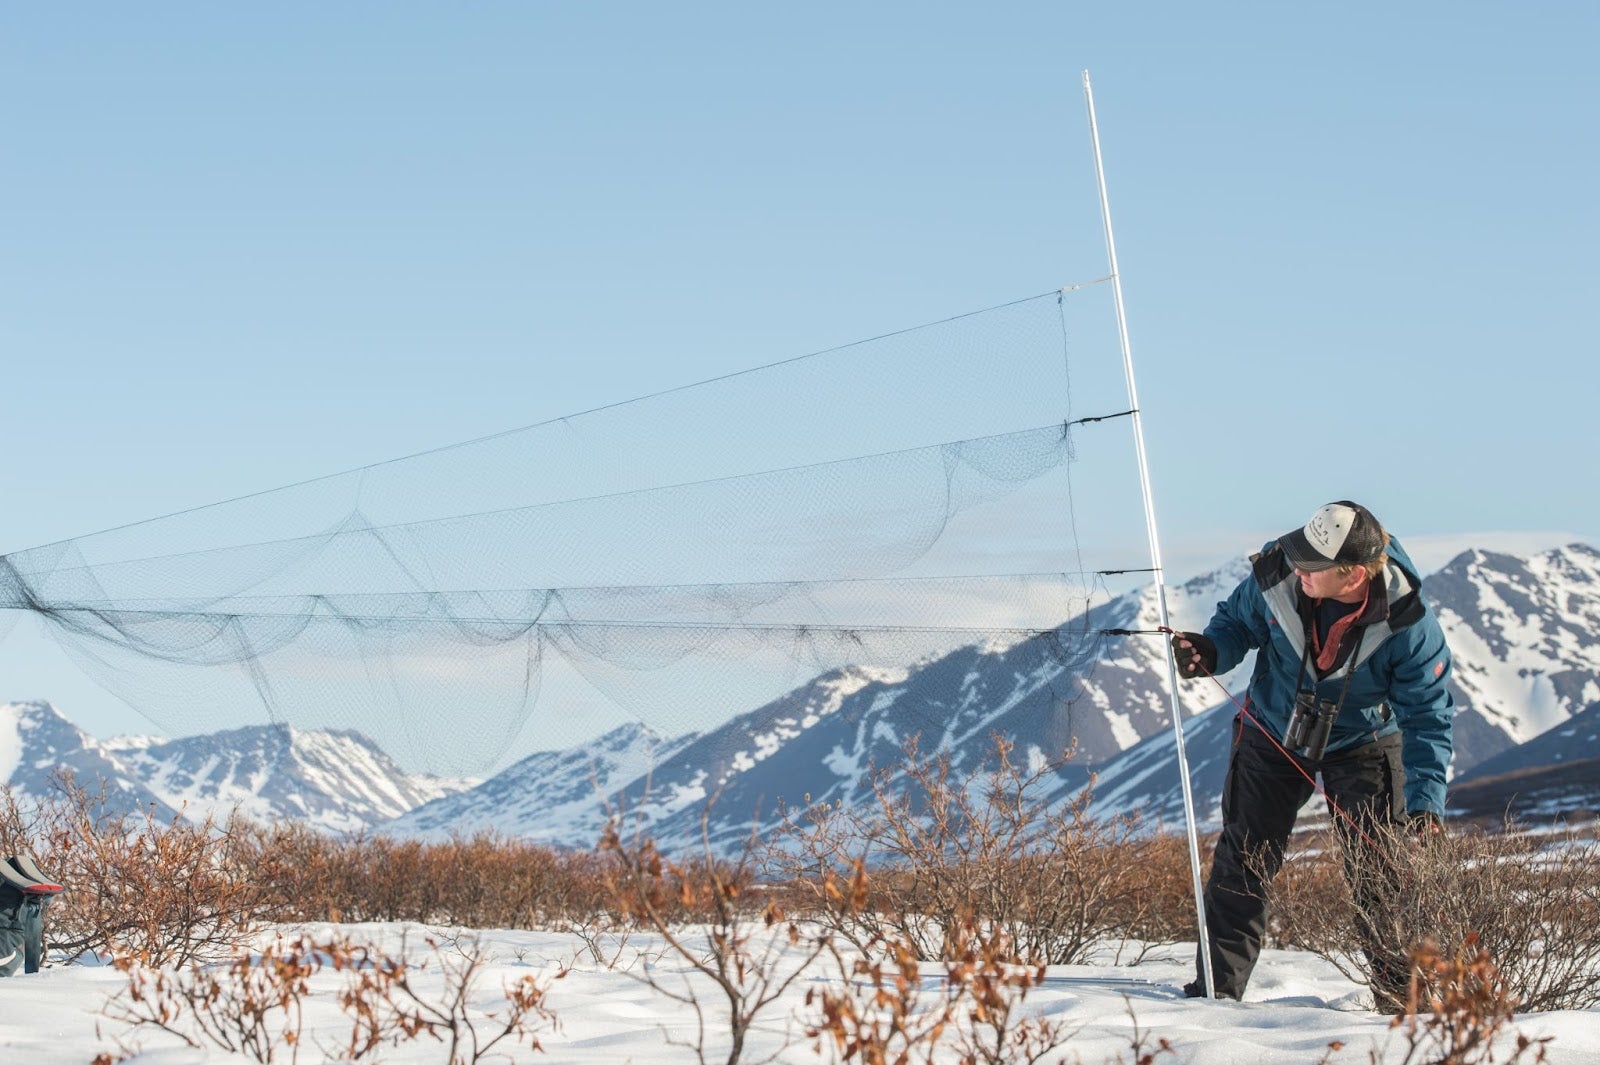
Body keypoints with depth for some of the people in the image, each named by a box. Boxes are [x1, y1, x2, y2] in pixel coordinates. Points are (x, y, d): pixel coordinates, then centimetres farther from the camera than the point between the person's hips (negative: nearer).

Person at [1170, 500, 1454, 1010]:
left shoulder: (1408, 624, -29)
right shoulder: (1276, 577, -25)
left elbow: (1427, 718, -20)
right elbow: (1237, 621, -3)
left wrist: (1425, 804, -30)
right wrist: (1210, 652, -26)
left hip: (1362, 744, -2)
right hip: (1274, 735, 2)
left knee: (1376, 872, -7)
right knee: (1242, 861, 2)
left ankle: (1402, 991, 7)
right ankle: (1217, 986, 12)